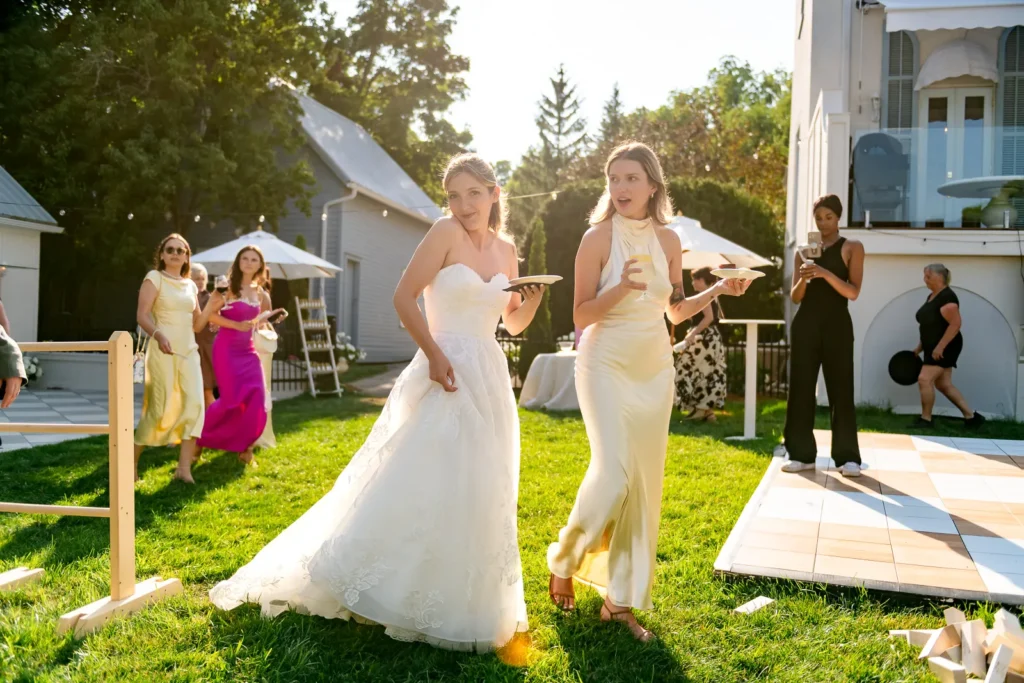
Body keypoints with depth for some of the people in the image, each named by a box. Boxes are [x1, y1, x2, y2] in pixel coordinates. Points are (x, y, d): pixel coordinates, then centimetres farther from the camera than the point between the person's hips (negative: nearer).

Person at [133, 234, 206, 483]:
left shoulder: (190, 285, 16)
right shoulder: (154, 278, 0)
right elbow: (142, 315, -10)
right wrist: (158, 335, -28)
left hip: (188, 351, 5)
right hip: (162, 350, -5)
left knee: (194, 404, -10)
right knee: (159, 409, -4)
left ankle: (184, 467, -8)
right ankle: (132, 461, 14)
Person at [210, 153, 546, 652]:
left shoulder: (506, 249, 10)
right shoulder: (446, 233, -7)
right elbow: (404, 297, -12)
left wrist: (535, 297, -3)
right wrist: (435, 354, -17)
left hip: (490, 381, 6)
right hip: (445, 375, -6)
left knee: (478, 496, 11)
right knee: (414, 485, -6)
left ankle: (461, 601, 28)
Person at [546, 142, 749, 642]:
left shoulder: (668, 240, 5)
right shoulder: (598, 237, -8)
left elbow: (677, 311, 14)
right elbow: (581, 316, -8)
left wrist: (718, 290, 0)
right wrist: (620, 290, -24)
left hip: (654, 370, 5)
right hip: (606, 366, -5)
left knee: (645, 484, 4)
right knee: (613, 472, -17)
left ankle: (620, 601, 16)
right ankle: (563, 560, 12)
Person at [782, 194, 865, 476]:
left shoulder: (852, 248, 4)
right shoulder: (804, 250, 13)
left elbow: (853, 292, -7)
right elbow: (795, 297, 9)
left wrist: (825, 274, -21)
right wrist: (803, 279, -12)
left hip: (837, 325, -3)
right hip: (806, 324, 3)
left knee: (841, 389, -3)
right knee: (801, 388, 2)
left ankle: (847, 456, 1)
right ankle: (802, 454, 8)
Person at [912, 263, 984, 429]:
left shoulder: (947, 297, -17)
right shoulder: (932, 296, 13)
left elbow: (955, 324, -24)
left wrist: (940, 347, -26)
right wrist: (920, 347, 19)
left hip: (944, 348, -10)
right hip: (935, 348, 10)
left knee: (924, 379, -13)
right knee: (944, 384, 10)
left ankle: (925, 419, -3)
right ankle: (971, 416, 18)